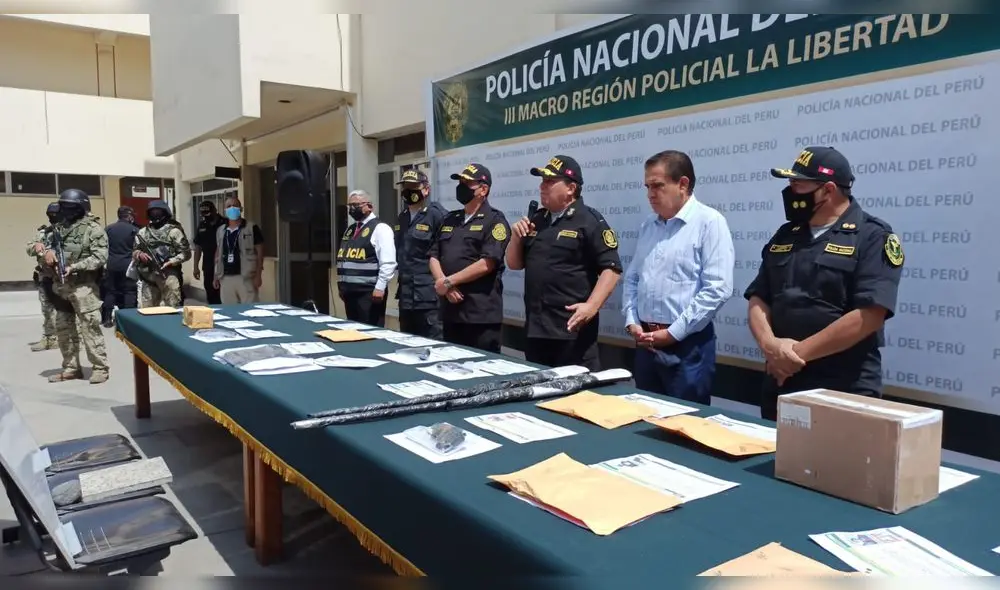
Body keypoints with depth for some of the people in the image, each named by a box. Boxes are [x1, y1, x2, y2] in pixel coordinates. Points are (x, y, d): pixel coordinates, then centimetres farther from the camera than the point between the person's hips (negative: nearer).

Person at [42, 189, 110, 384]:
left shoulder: (93, 229, -7)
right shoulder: (59, 227, 15)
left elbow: (100, 258, -14)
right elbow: (46, 243, 24)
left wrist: (74, 267, -21)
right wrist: (48, 250, -1)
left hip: (83, 286, -8)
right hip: (60, 286, 8)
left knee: (90, 327, -7)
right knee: (63, 328, 12)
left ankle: (101, 367, 0)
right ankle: (71, 368, 22)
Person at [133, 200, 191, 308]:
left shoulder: (173, 231, 0)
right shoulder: (142, 232, 14)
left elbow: (186, 253, -3)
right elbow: (134, 252, 18)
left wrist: (171, 262, -15)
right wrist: (139, 254, -5)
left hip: (169, 277, -5)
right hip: (148, 278, 5)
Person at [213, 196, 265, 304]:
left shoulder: (252, 228, -2)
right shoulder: (220, 230, 14)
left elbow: (259, 252, -4)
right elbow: (218, 254, 19)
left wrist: (258, 275, -11)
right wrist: (216, 276, 13)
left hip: (246, 278, -5)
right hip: (226, 279, 5)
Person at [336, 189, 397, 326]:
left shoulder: (380, 228, -8)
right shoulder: (350, 230, 18)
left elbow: (388, 263, -17)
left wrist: (380, 287, -21)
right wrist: (341, 285, 19)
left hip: (369, 292, -8)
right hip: (350, 291, 8)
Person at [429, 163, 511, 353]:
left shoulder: (494, 220, -6)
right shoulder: (450, 220, 16)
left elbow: (486, 264, -17)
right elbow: (434, 257, 12)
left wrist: (448, 282, -12)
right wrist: (446, 287, -7)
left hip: (481, 315, -7)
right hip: (450, 312, 7)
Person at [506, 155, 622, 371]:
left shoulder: (589, 221, -7)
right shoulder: (536, 221, 14)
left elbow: (611, 268, -13)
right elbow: (514, 264, 19)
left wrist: (591, 306, -23)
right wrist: (516, 237, 1)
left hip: (572, 327, -7)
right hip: (534, 327, 7)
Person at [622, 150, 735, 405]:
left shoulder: (709, 222, -10)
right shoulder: (648, 226, 12)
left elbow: (717, 289, -17)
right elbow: (632, 279, 16)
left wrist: (673, 332, -15)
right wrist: (632, 322, 1)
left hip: (687, 344, -6)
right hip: (646, 341, 6)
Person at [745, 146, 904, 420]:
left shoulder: (873, 237, -8)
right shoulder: (785, 236, 10)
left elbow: (869, 315, -19)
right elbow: (758, 298, 8)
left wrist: (798, 353, -16)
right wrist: (770, 345, -12)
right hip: (779, 384, 6)